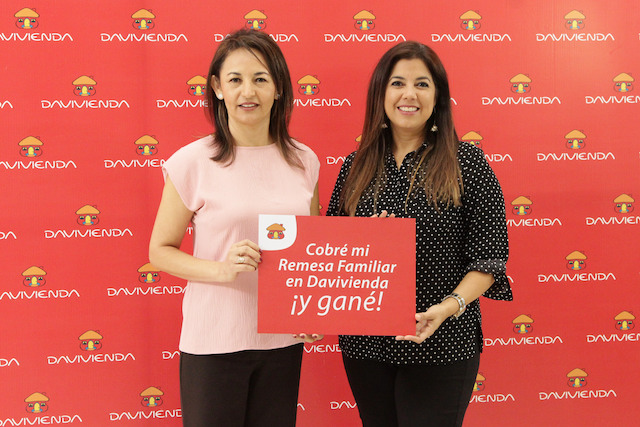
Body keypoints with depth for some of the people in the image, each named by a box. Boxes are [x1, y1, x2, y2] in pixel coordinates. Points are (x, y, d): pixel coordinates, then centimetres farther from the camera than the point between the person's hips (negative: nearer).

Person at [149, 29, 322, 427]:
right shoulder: (192, 163, -8)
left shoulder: (303, 161, 3)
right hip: (213, 342, -3)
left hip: (282, 340, 4)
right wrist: (221, 270, -19)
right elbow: (160, 250, -3)